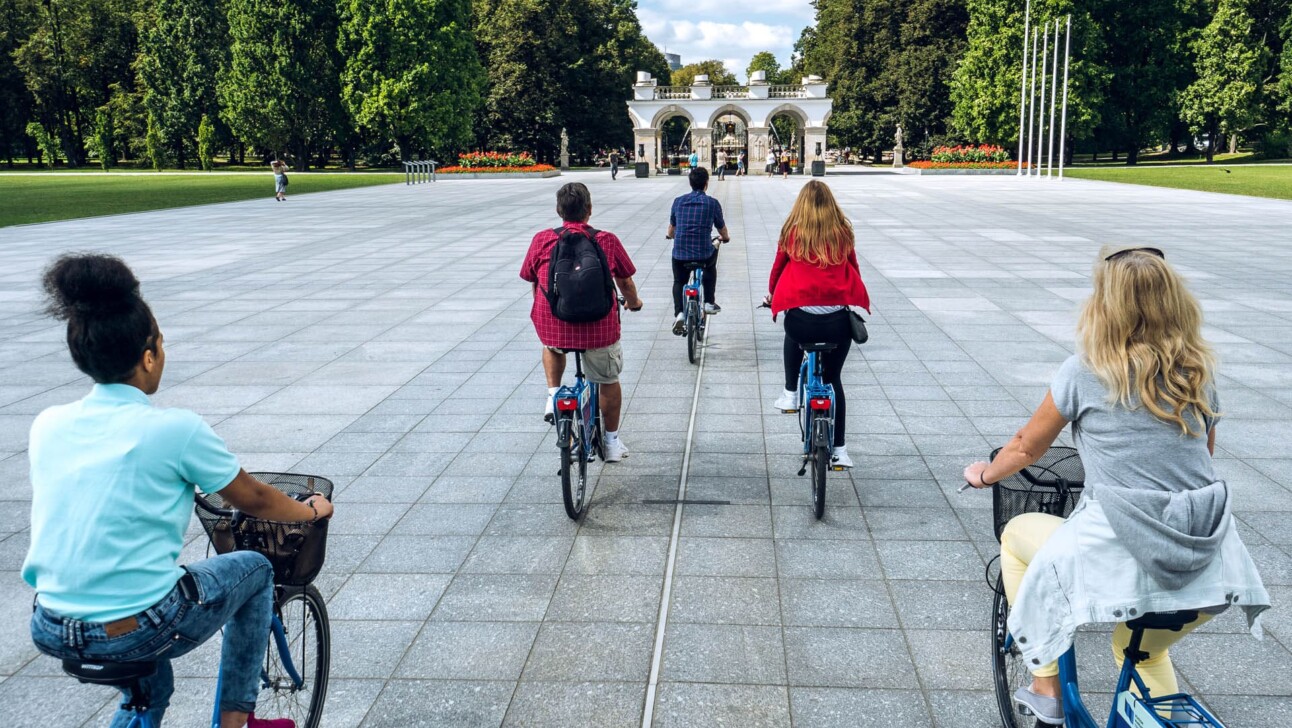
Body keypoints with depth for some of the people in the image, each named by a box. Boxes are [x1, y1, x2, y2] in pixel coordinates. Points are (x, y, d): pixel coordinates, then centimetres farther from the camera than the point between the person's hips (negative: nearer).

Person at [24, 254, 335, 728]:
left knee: (150, 689, 36)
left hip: (51, 634, 6)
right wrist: (311, 510, 20)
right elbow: (252, 500, 1)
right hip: (140, 630, -6)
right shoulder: (176, 430, -14)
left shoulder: (47, 425, 2)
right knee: (254, 569, 21)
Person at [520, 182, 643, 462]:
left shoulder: (542, 240, -2)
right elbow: (625, 282, 7)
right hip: (599, 328, -1)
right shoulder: (607, 241, -4)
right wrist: (634, 302, 30)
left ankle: (553, 395, 20)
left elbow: (534, 284, 9)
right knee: (609, 381, 22)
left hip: (552, 327, 1)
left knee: (552, 346, 37)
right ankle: (612, 441, 33)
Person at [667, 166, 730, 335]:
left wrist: (670, 236, 42)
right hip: (704, 253, -1)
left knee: (679, 282, 24)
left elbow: (671, 228, 19)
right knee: (711, 266, 34)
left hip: (680, 253, 1)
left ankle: (679, 314, 1)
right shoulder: (712, 203, -1)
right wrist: (726, 238, 36)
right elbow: (722, 229, 13)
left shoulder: (678, 201, 5)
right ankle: (709, 303, 30)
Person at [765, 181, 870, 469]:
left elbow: (778, 267, 18)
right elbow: (853, 269, 18)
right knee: (833, 378, 18)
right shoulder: (843, 232, 9)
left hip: (801, 316, -1)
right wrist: (853, 298, 35)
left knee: (793, 336, 37)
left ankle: (790, 394, 32)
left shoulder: (792, 231, 6)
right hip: (839, 319, 1)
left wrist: (772, 295, 36)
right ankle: (839, 449, 16)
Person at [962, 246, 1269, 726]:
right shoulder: (1200, 372, 8)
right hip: (1209, 567, 5)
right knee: (1141, 649, 34)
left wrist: (985, 475, 29)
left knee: (1017, 535, 24)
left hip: (1124, 559, -5)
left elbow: (1027, 448, 8)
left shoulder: (1084, 373, -4)